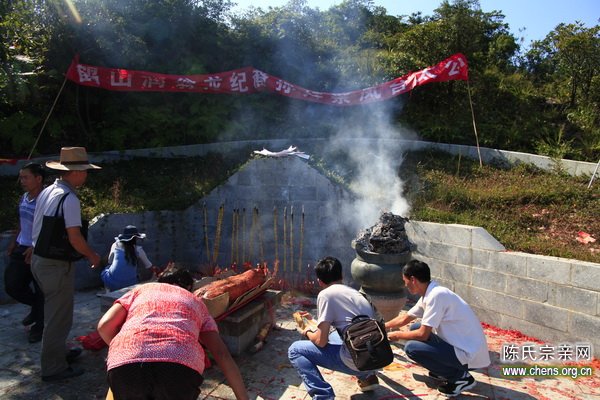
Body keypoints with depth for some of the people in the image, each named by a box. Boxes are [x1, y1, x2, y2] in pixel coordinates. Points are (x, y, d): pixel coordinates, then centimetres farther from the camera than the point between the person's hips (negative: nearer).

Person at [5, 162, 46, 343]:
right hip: (21, 249, 8)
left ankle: (39, 326, 24)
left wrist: (36, 248, -26)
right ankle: (36, 307, 37)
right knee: (12, 286, 12)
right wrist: (14, 242, 20)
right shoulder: (24, 198, 8)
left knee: (41, 292, 5)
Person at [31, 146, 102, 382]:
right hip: (57, 265, -9)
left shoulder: (46, 192, 7)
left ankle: (58, 352, 41)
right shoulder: (69, 199, -20)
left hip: (39, 259, 9)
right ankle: (53, 369, 16)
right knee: (59, 316, 4)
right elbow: (75, 238, -24)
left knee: (54, 312, 24)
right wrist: (92, 256, -7)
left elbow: (43, 229, 14)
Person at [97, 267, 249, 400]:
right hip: (181, 365, 0)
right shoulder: (196, 302, 33)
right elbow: (222, 354, 24)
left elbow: (104, 325, 18)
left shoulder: (139, 290, 34)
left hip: (125, 364, 1)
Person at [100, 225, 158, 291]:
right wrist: (157, 271, 27)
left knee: (105, 270, 29)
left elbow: (110, 262, 17)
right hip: (129, 285, 0)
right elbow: (149, 266, 7)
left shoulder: (115, 245, 2)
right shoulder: (138, 250, -1)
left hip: (112, 284, 1)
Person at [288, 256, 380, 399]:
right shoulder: (355, 292, 14)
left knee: (294, 350, 3)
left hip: (357, 361, -7)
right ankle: (367, 376, 25)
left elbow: (321, 341, -9)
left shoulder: (326, 294, -7)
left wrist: (308, 332, 13)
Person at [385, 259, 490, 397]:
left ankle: (460, 377, -2)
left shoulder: (436, 295, -23)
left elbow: (423, 335, -22)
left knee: (411, 347, -18)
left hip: (469, 354, -9)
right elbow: (405, 318, 21)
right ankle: (448, 370, 16)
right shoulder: (429, 294, 6)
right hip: (461, 346, 9)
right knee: (415, 328, 13)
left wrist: (397, 335, -4)